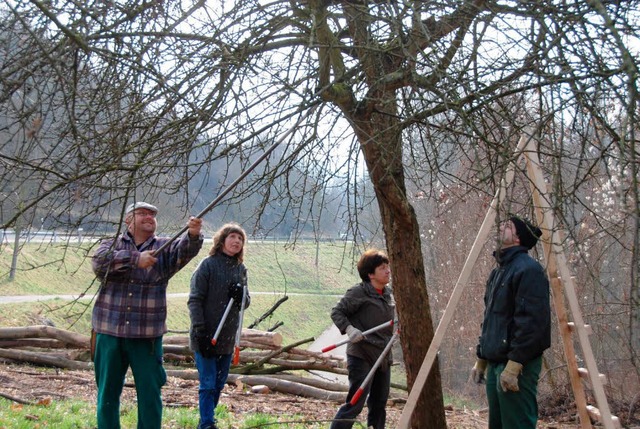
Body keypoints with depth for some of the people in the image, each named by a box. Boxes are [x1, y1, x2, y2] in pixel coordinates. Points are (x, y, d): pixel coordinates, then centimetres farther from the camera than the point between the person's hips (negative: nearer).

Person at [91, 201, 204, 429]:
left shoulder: (164, 248, 6)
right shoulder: (111, 245, 7)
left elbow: (184, 250, -16)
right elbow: (99, 261, -14)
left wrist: (193, 235, -37)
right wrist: (134, 259, -24)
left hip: (147, 335, 0)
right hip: (109, 331, 1)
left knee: (150, 393, 4)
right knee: (107, 391, 11)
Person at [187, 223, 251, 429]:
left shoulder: (240, 269, 10)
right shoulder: (208, 265, -7)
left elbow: (247, 302, 13)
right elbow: (195, 300, -10)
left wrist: (241, 295, -11)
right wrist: (200, 330, -17)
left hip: (228, 337, 6)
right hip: (206, 335, -6)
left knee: (219, 384, 13)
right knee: (208, 384, -3)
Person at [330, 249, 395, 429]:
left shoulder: (388, 294, 13)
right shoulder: (358, 293, -12)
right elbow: (337, 312, -12)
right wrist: (349, 329, -25)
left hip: (383, 357, 8)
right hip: (361, 355, -8)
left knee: (379, 403, 14)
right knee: (355, 402, -11)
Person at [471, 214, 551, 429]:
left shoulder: (528, 269, -12)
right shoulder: (498, 271, 17)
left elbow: (532, 321, -21)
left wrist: (513, 365, -23)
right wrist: (481, 359, 20)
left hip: (517, 365, -10)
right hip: (495, 363, 10)